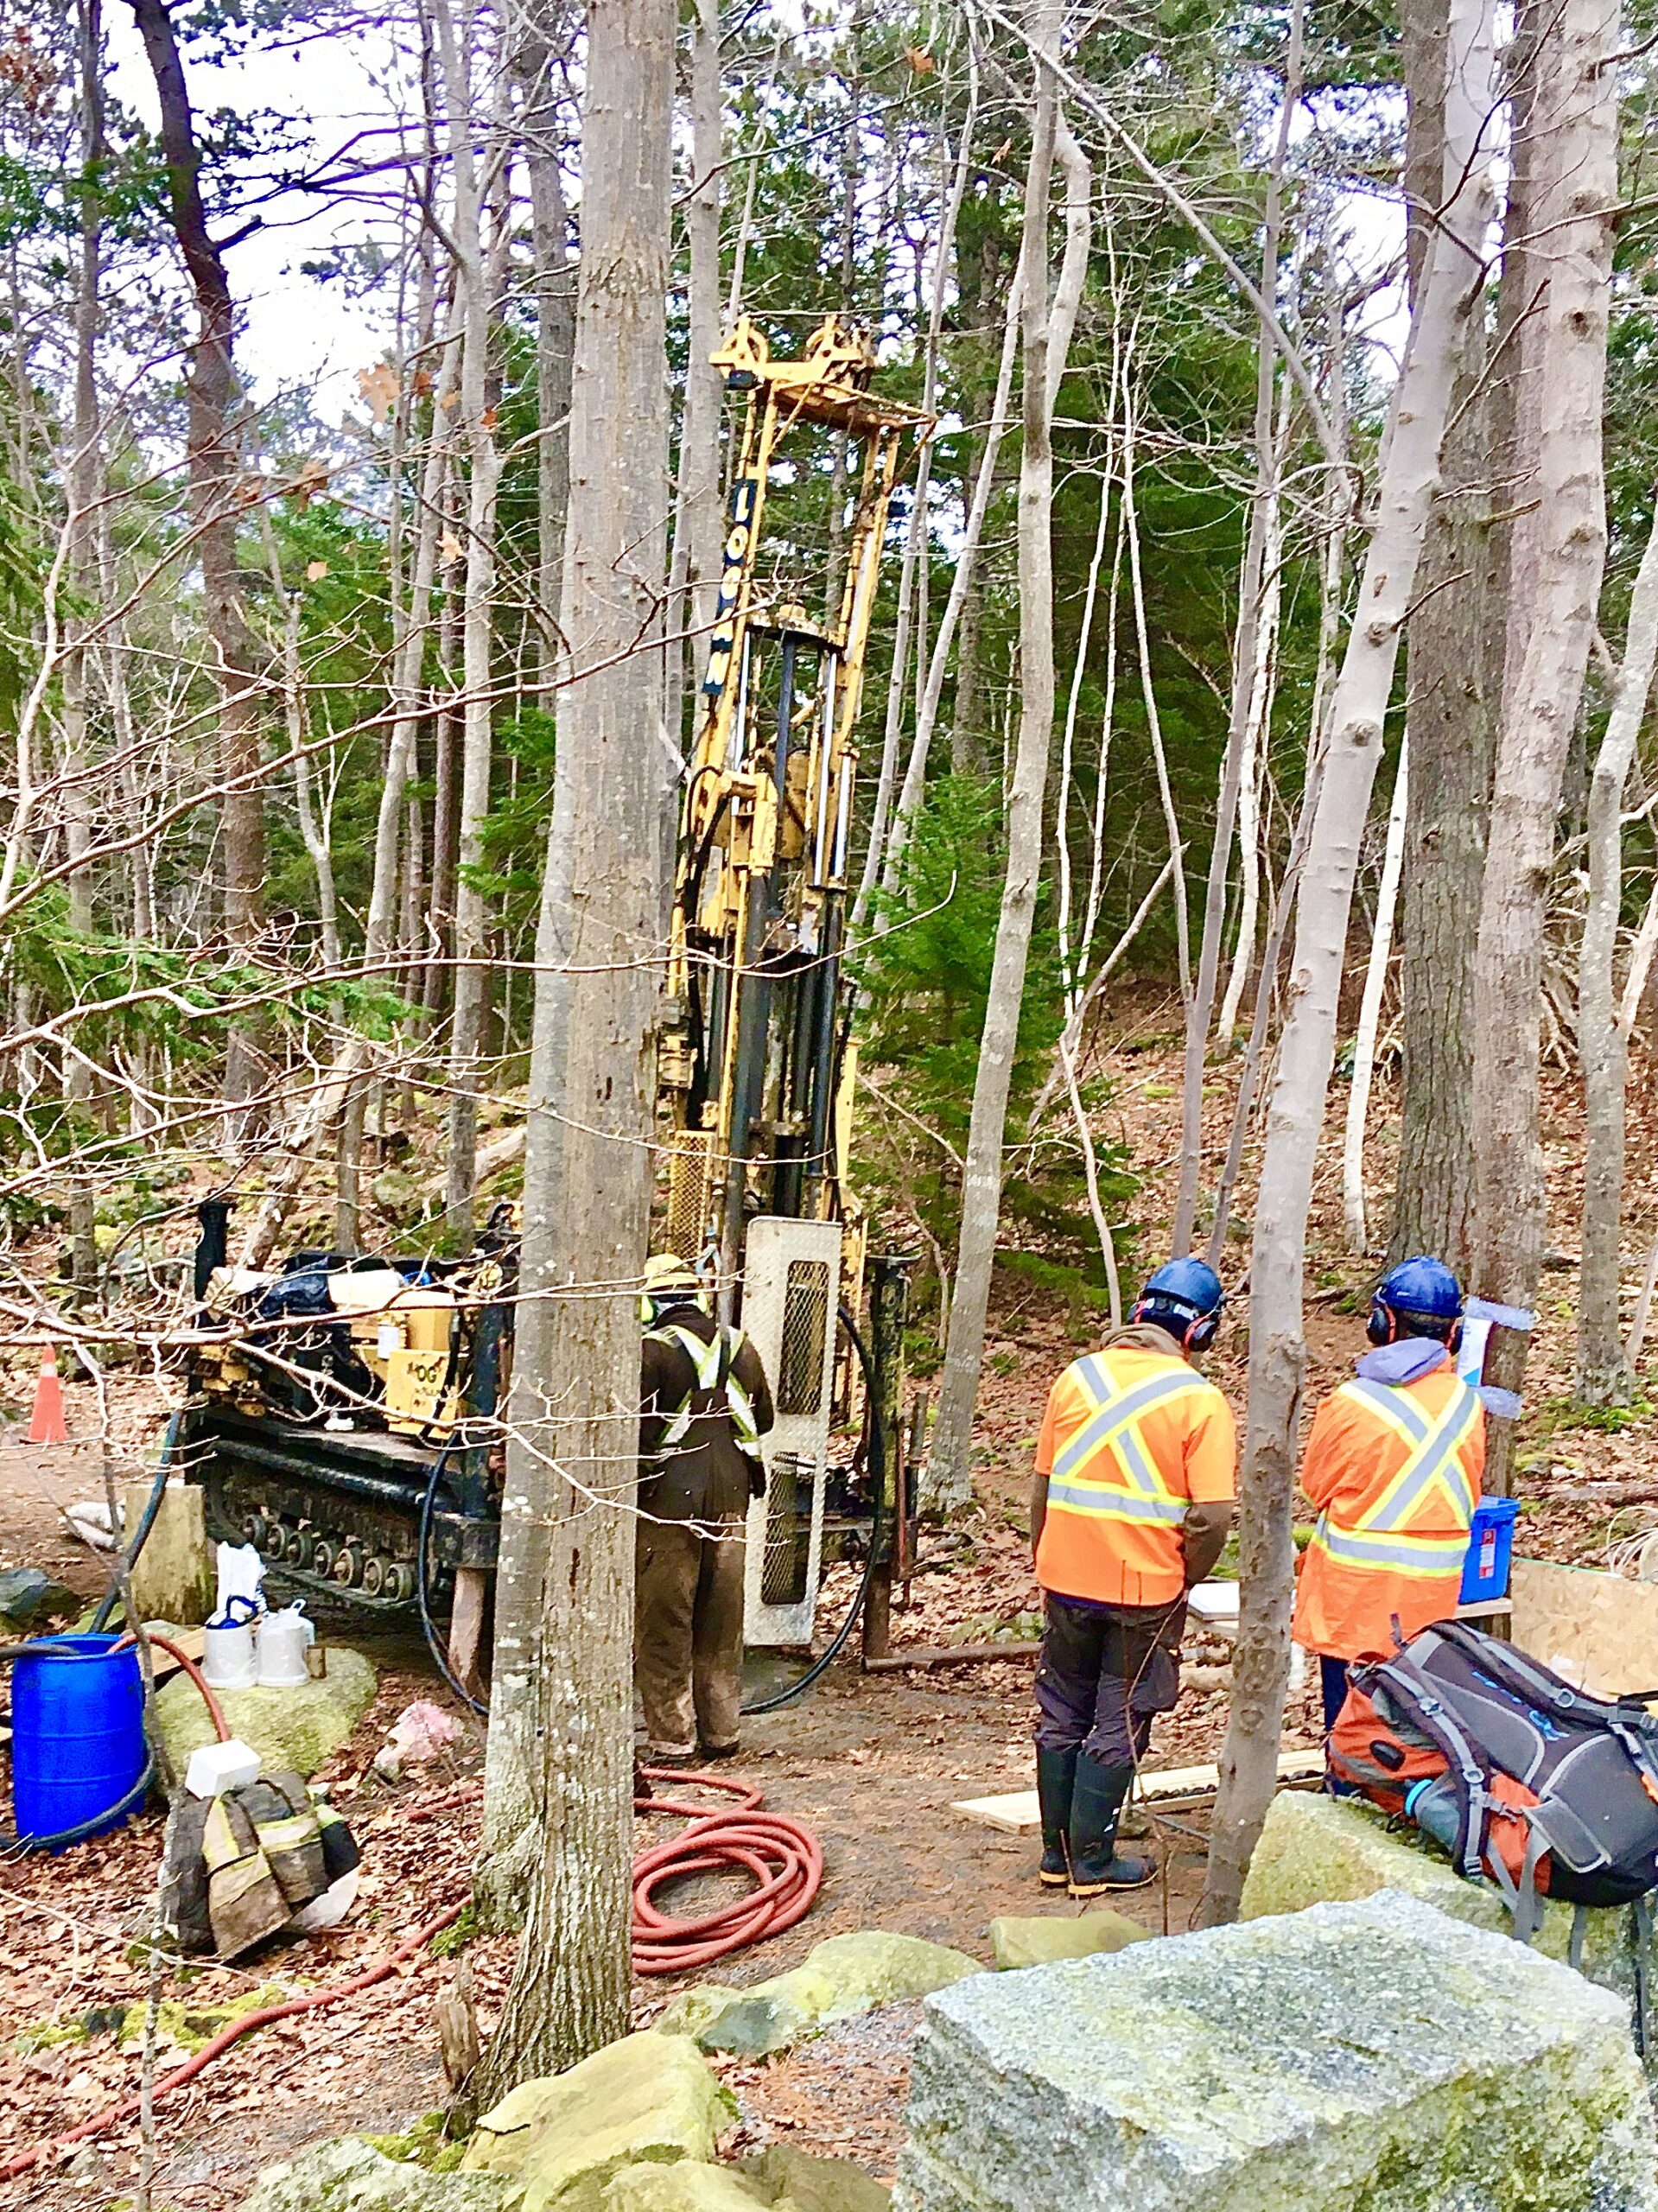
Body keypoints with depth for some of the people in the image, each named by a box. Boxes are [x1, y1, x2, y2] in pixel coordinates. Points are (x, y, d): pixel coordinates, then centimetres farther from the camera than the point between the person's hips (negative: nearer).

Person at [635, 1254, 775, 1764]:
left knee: (663, 1626, 2)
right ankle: (720, 1734, 21)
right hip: (730, 1496, 5)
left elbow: (633, 1428, -16)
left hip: (669, 1498, -5)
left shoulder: (652, 1351, -11)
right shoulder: (741, 1348, 7)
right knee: (721, 1625, 14)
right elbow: (763, 1419, 18)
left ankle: (671, 1741, 5)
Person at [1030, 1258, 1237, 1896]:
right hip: (1143, 1591, -4)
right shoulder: (1200, 1401, -13)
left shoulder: (1077, 1377, -1)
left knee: (1061, 1719, 17)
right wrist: (1185, 1576, 0)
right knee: (1118, 1730, 11)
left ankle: (1057, 1854, 26)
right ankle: (1092, 1863, 19)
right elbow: (1212, 1515, -18)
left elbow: (1042, 1485, 5)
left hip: (1066, 1579, 4)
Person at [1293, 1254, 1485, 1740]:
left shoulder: (1350, 1403, -15)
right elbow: (1467, 1496, 8)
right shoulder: (1467, 1404, -4)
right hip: (1430, 1603, 3)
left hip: (1353, 1596, -3)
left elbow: (1315, 1485, 0)